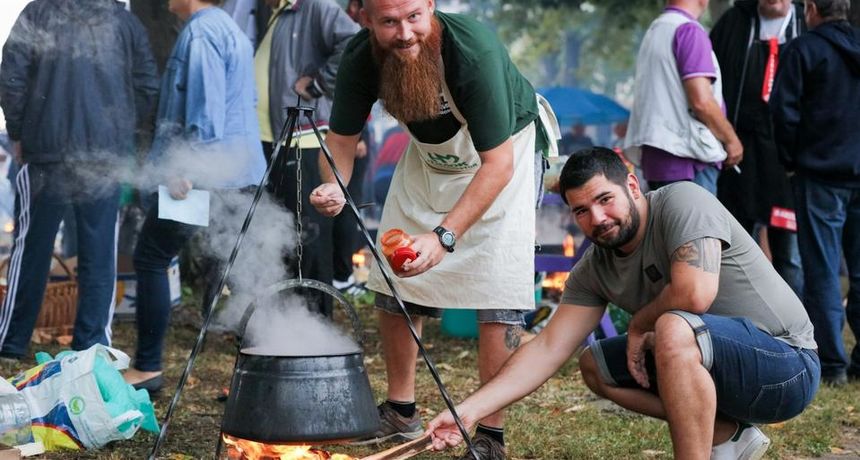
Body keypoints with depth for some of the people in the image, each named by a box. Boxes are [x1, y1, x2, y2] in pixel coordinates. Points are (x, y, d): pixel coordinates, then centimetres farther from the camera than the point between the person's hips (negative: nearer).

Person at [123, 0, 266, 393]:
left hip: (202, 173, -9)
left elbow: (205, 111, -21)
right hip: (240, 174, 9)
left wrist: (185, 168, -21)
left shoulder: (200, 33, -13)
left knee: (150, 257, 3)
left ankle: (148, 368, 8)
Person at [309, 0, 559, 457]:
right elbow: (342, 137, -12)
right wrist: (333, 186, -35)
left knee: (497, 292, -15)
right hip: (430, 152, 5)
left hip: (505, 153, -5)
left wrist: (444, 237, -46)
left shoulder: (474, 51, -39)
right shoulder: (361, 58, -24)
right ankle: (400, 412, 25)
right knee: (394, 281, 8)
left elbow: (498, 163, -37)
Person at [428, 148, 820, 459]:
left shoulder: (682, 201, -18)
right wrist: (470, 410, -10)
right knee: (595, 367, 8)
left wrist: (638, 327, -11)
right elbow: (548, 349, -1)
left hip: (787, 364, -8)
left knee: (674, 328, -33)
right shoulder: (594, 269, 3)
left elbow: (695, 295, -32)